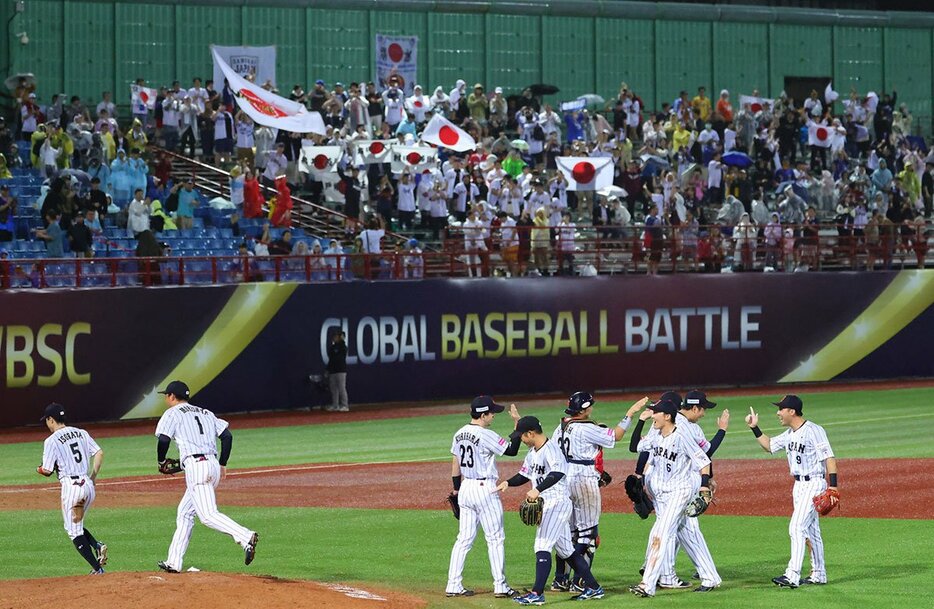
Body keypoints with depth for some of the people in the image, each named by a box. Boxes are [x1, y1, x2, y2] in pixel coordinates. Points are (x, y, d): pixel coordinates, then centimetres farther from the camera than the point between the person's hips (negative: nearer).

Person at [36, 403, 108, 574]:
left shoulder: (52, 441, -7)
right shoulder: (81, 433, 11)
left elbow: (47, 471, -8)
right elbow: (99, 453, 6)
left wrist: (40, 470, 14)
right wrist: (93, 476, 13)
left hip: (71, 486, -7)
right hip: (88, 485, 7)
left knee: (74, 530, 1)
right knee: (76, 526, 22)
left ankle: (97, 568, -7)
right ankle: (97, 546, -3)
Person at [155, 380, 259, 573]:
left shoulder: (173, 413, 6)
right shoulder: (206, 413, 25)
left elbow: (164, 439, -9)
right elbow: (227, 436, 14)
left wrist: (161, 461, 9)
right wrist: (222, 465, 18)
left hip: (195, 465, -8)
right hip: (213, 464, 8)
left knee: (208, 515, -17)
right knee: (184, 512, 16)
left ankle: (246, 537, -37)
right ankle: (174, 562, 17)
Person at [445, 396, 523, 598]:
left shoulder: (459, 434, 8)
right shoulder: (485, 435, -16)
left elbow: (455, 465, 14)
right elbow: (512, 450, -14)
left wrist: (457, 489, 23)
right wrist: (517, 424, -10)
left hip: (465, 488, 7)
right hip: (484, 489, -7)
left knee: (464, 539, 10)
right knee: (495, 539, 0)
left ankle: (453, 585, 8)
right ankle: (500, 586, 0)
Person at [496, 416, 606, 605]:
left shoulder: (551, 449, -17)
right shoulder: (532, 453, 13)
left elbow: (557, 473, -33)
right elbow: (525, 475, 22)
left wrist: (538, 490, -43)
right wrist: (508, 482, 3)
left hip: (557, 503, -10)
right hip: (546, 505, 10)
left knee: (542, 546, -16)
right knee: (566, 549, 14)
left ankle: (537, 593, -19)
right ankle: (593, 587, 20)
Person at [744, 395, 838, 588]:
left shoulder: (813, 431, -16)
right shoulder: (789, 434, 11)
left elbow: (829, 458, -19)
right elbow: (769, 445, 24)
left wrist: (833, 486, -26)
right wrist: (755, 428, 12)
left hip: (814, 484, -9)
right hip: (799, 485, 9)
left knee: (797, 527, -17)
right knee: (811, 531, 14)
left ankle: (792, 576, -21)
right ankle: (819, 575, 22)